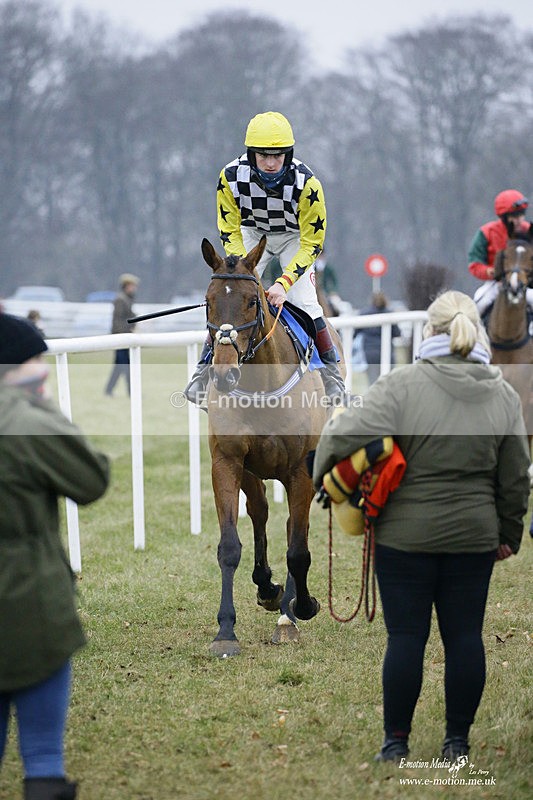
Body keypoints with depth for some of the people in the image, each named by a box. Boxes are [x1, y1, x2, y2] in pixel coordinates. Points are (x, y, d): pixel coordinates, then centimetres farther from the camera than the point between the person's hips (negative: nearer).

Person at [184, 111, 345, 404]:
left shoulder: (306, 183, -34)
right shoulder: (231, 177, -29)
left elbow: (312, 243, -25)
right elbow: (230, 233, -17)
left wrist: (284, 282, -35)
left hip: (296, 237, -2)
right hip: (251, 233, 2)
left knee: (303, 301, -16)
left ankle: (330, 369, 3)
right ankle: (205, 366, -3)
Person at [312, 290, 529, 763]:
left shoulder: (404, 385, -12)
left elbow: (348, 432, -21)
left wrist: (322, 474, -3)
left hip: (407, 537, -3)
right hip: (474, 537, 3)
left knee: (406, 636, 4)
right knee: (465, 636, 10)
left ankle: (396, 741, 11)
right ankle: (458, 740, 15)